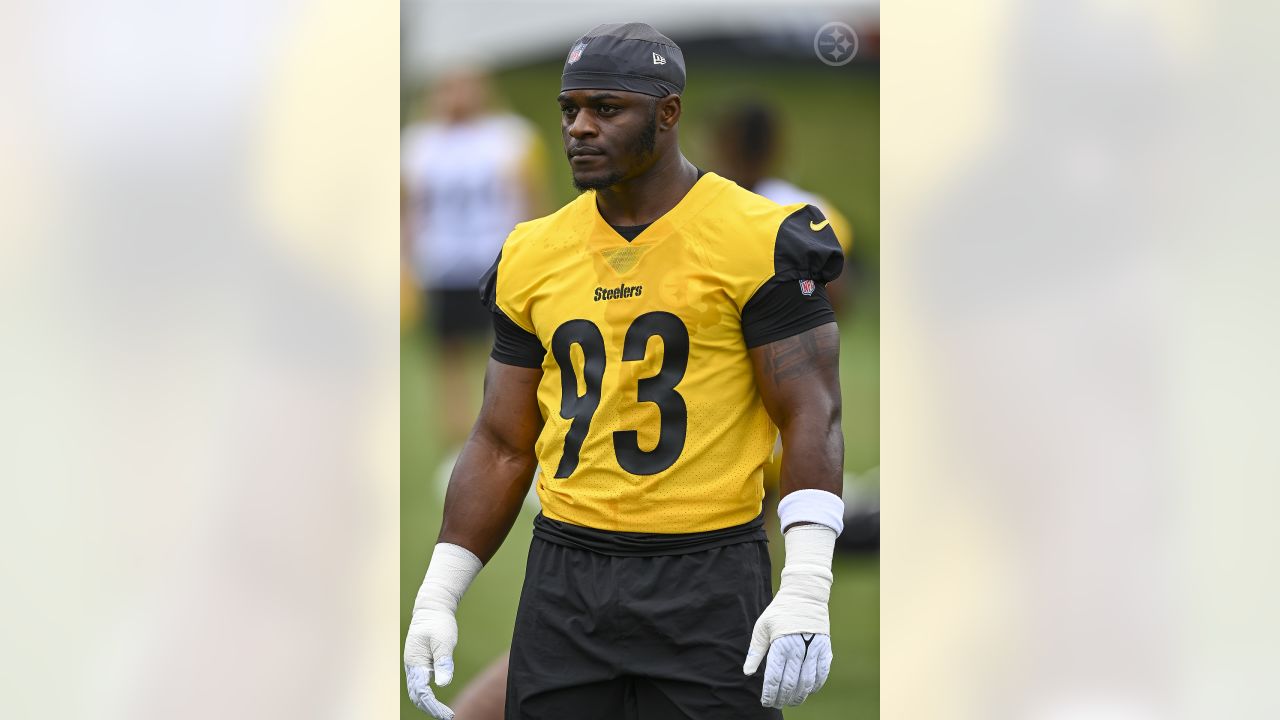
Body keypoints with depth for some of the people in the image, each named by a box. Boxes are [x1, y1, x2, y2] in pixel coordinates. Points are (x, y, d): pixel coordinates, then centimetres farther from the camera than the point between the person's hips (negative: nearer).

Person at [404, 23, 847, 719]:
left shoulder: (757, 242, -5)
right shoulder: (533, 257, 11)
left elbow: (811, 417, -8)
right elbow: (502, 445, 16)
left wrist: (804, 591, -17)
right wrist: (437, 597, 10)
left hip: (705, 582, -4)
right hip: (565, 583, 5)